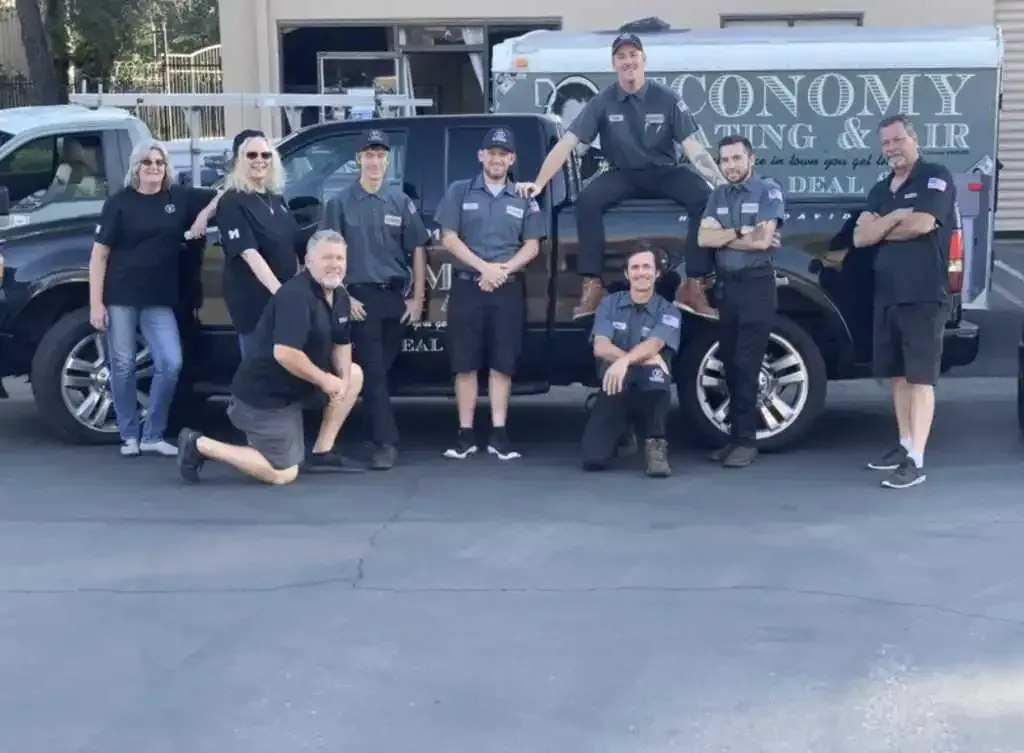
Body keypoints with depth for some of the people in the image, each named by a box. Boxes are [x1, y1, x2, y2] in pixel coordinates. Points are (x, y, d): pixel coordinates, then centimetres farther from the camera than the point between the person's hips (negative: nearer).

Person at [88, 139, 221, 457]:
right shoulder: (119, 202, -1)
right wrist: (95, 303, -8)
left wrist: (204, 214, -5)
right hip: (120, 297, -2)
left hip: (159, 300, 2)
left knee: (171, 363, -7)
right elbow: (99, 255, -2)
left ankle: (152, 435, 8)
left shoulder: (180, 197, 6)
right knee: (123, 367, 3)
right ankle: (129, 435, 17)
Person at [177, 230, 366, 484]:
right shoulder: (296, 295, -24)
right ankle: (199, 445, 3)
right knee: (283, 474, -6)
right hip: (264, 394, -9)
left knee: (355, 374, 8)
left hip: (292, 388, 9)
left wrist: (343, 380, -8)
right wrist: (325, 380, -19)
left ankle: (321, 453, 12)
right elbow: (284, 353, -32)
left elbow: (341, 344, 14)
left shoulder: (340, 297, 5)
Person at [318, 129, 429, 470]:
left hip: (396, 296, 3)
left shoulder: (400, 201, 7)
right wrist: (344, 297, -6)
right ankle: (386, 442, -8)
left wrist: (417, 298, 4)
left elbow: (417, 250, 9)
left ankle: (381, 436, 20)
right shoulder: (340, 203, 1)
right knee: (373, 371, -6)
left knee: (384, 369, 8)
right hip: (361, 297, -2)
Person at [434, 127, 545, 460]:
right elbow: (449, 239, 1)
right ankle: (465, 434, 4)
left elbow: (531, 246, 7)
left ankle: (499, 434, 4)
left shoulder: (524, 199, 10)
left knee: (502, 364, 0)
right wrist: (484, 267, -11)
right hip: (466, 286, -1)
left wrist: (503, 270, -10)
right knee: (465, 364, 0)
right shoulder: (460, 191, 7)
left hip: (508, 289, 1)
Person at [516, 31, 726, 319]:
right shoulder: (603, 102, -7)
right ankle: (592, 285, -23)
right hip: (624, 175, 0)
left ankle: (693, 286, -22)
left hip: (665, 173, 0)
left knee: (706, 198, -28)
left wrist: (722, 183, -20)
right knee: (587, 200, -30)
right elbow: (567, 143, -9)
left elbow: (692, 147, -9)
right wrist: (539, 183, -18)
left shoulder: (666, 98, -8)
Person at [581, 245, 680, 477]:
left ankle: (655, 444, -24)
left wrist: (624, 361, -42)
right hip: (614, 388, 3)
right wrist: (641, 359, -24)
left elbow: (653, 346, -21)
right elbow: (600, 347, -9)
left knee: (655, 371, -40)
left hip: (651, 391, -2)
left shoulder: (668, 312, -1)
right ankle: (621, 432, 17)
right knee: (593, 459, -19)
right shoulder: (609, 304, 5)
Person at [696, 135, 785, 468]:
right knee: (730, 363, 7)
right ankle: (736, 435, 14)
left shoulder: (768, 190, -3)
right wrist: (741, 232, -11)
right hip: (726, 285, 6)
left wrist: (723, 236, -4)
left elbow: (763, 240, -15)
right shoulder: (718, 195, 13)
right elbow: (703, 238, 0)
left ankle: (746, 439, -5)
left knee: (746, 364, -9)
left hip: (756, 284, -6)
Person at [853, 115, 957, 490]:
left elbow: (922, 224, -19)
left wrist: (881, 229, -2)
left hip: (924, 296, -7)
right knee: (898, 375, 12)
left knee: (920, 378, -8)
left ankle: (916, 461, -10)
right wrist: (895, 217, -12)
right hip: (886, 296, 7)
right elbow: (860, 237, 5)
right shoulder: (881, 190, 17)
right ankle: (904, 446, 22)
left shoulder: (936, 177, -4)